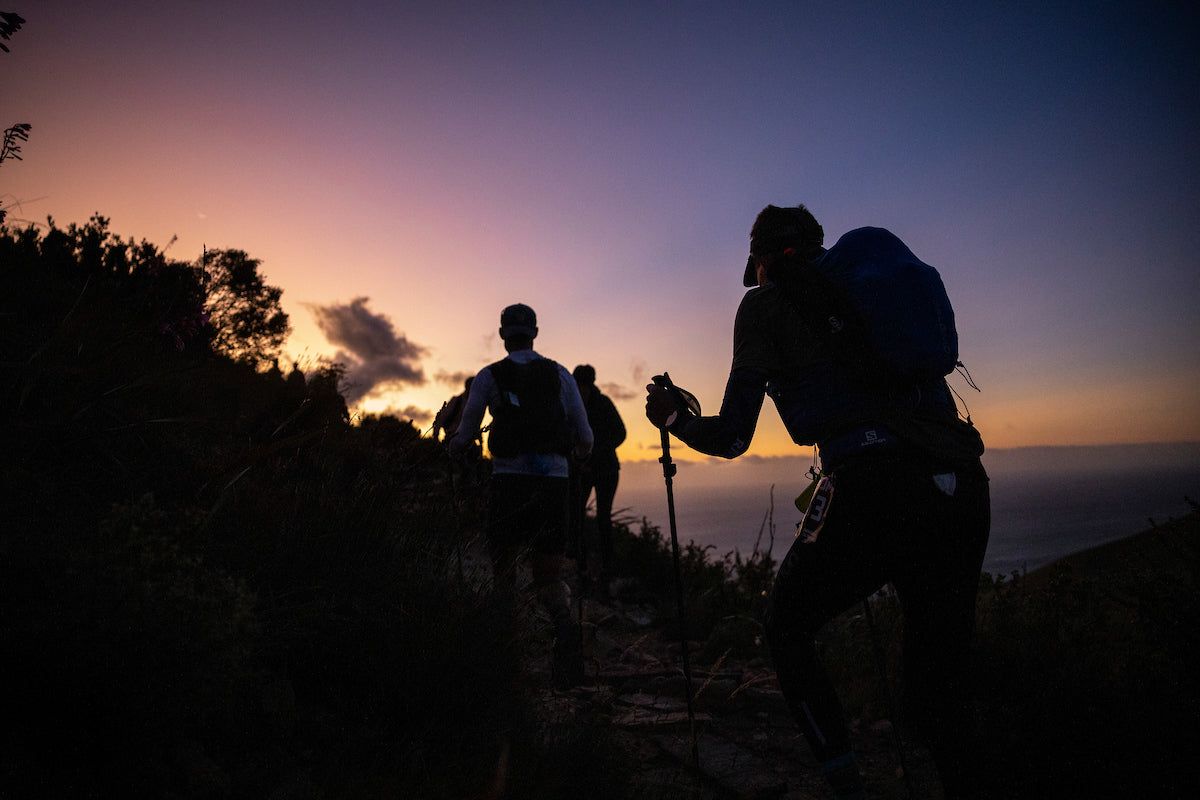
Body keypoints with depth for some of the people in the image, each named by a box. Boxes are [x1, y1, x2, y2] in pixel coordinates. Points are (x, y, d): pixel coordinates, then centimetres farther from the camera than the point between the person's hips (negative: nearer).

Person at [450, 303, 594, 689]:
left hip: (509, 480, -2)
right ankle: (565, 624, -23)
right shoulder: (560, 374, 10)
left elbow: (463, 439, 9)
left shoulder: (489, 376, 5)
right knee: (548, 577, 7)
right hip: (553, 481, 2)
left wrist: (455, 446, 32)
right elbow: (585, 438, 11)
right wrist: (576, 454, 33)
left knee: (503, 570, 14)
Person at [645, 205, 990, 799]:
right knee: (936, 682, 19)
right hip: (963, 488, 6)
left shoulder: (765, 303, 8)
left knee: (785, 625, 19)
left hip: (875, 491, -6)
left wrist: (673, 418, 25)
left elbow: (731, 438, 6)